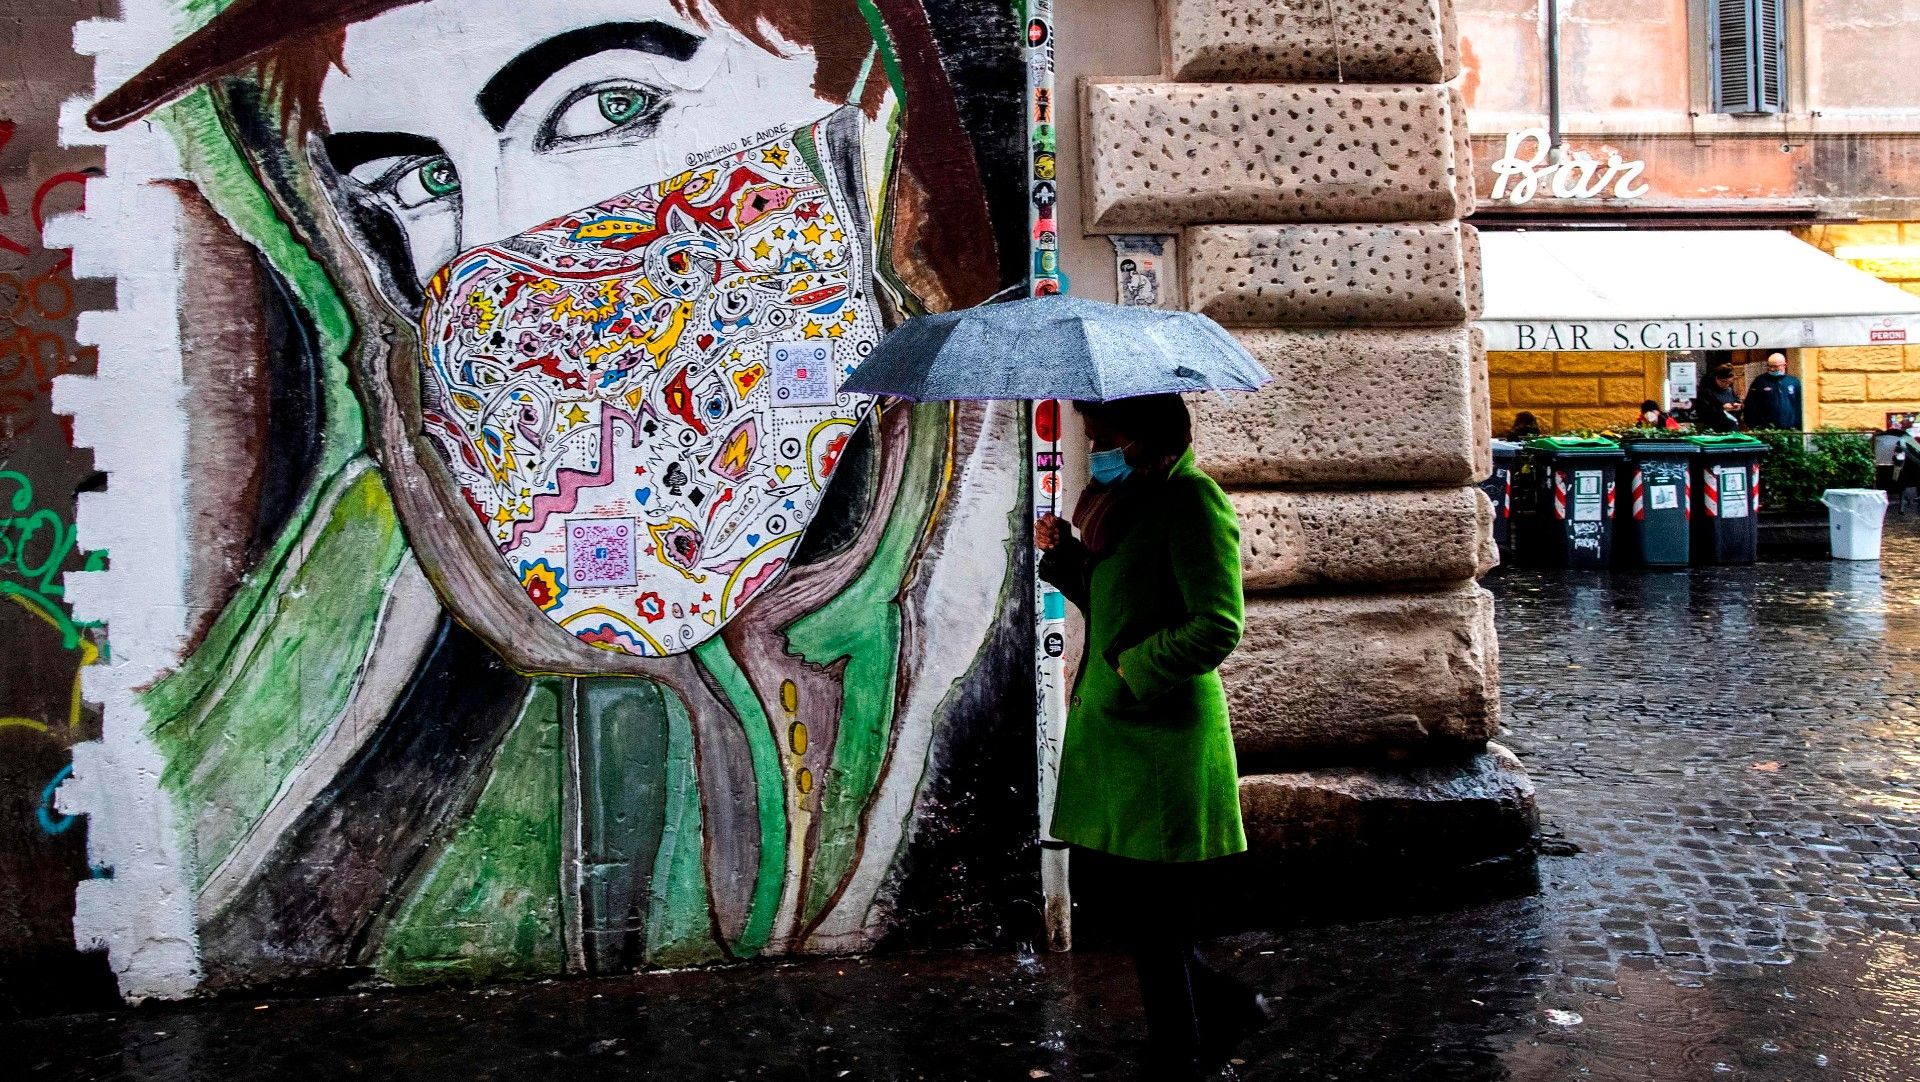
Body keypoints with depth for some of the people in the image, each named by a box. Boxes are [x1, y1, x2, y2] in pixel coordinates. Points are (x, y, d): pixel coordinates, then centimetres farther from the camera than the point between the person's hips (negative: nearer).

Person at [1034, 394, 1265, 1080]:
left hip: (1161, 733, -9)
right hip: (1114, 722, 9)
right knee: (1144, 901, 17)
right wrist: (1066, 554, 6)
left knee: (1155, 910, 3)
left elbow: (1215, 629, -21)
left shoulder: (1193, 499, -15)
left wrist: (1129, 669, -14)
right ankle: (1225, 1007, 35)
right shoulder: (1131, 496, 14)